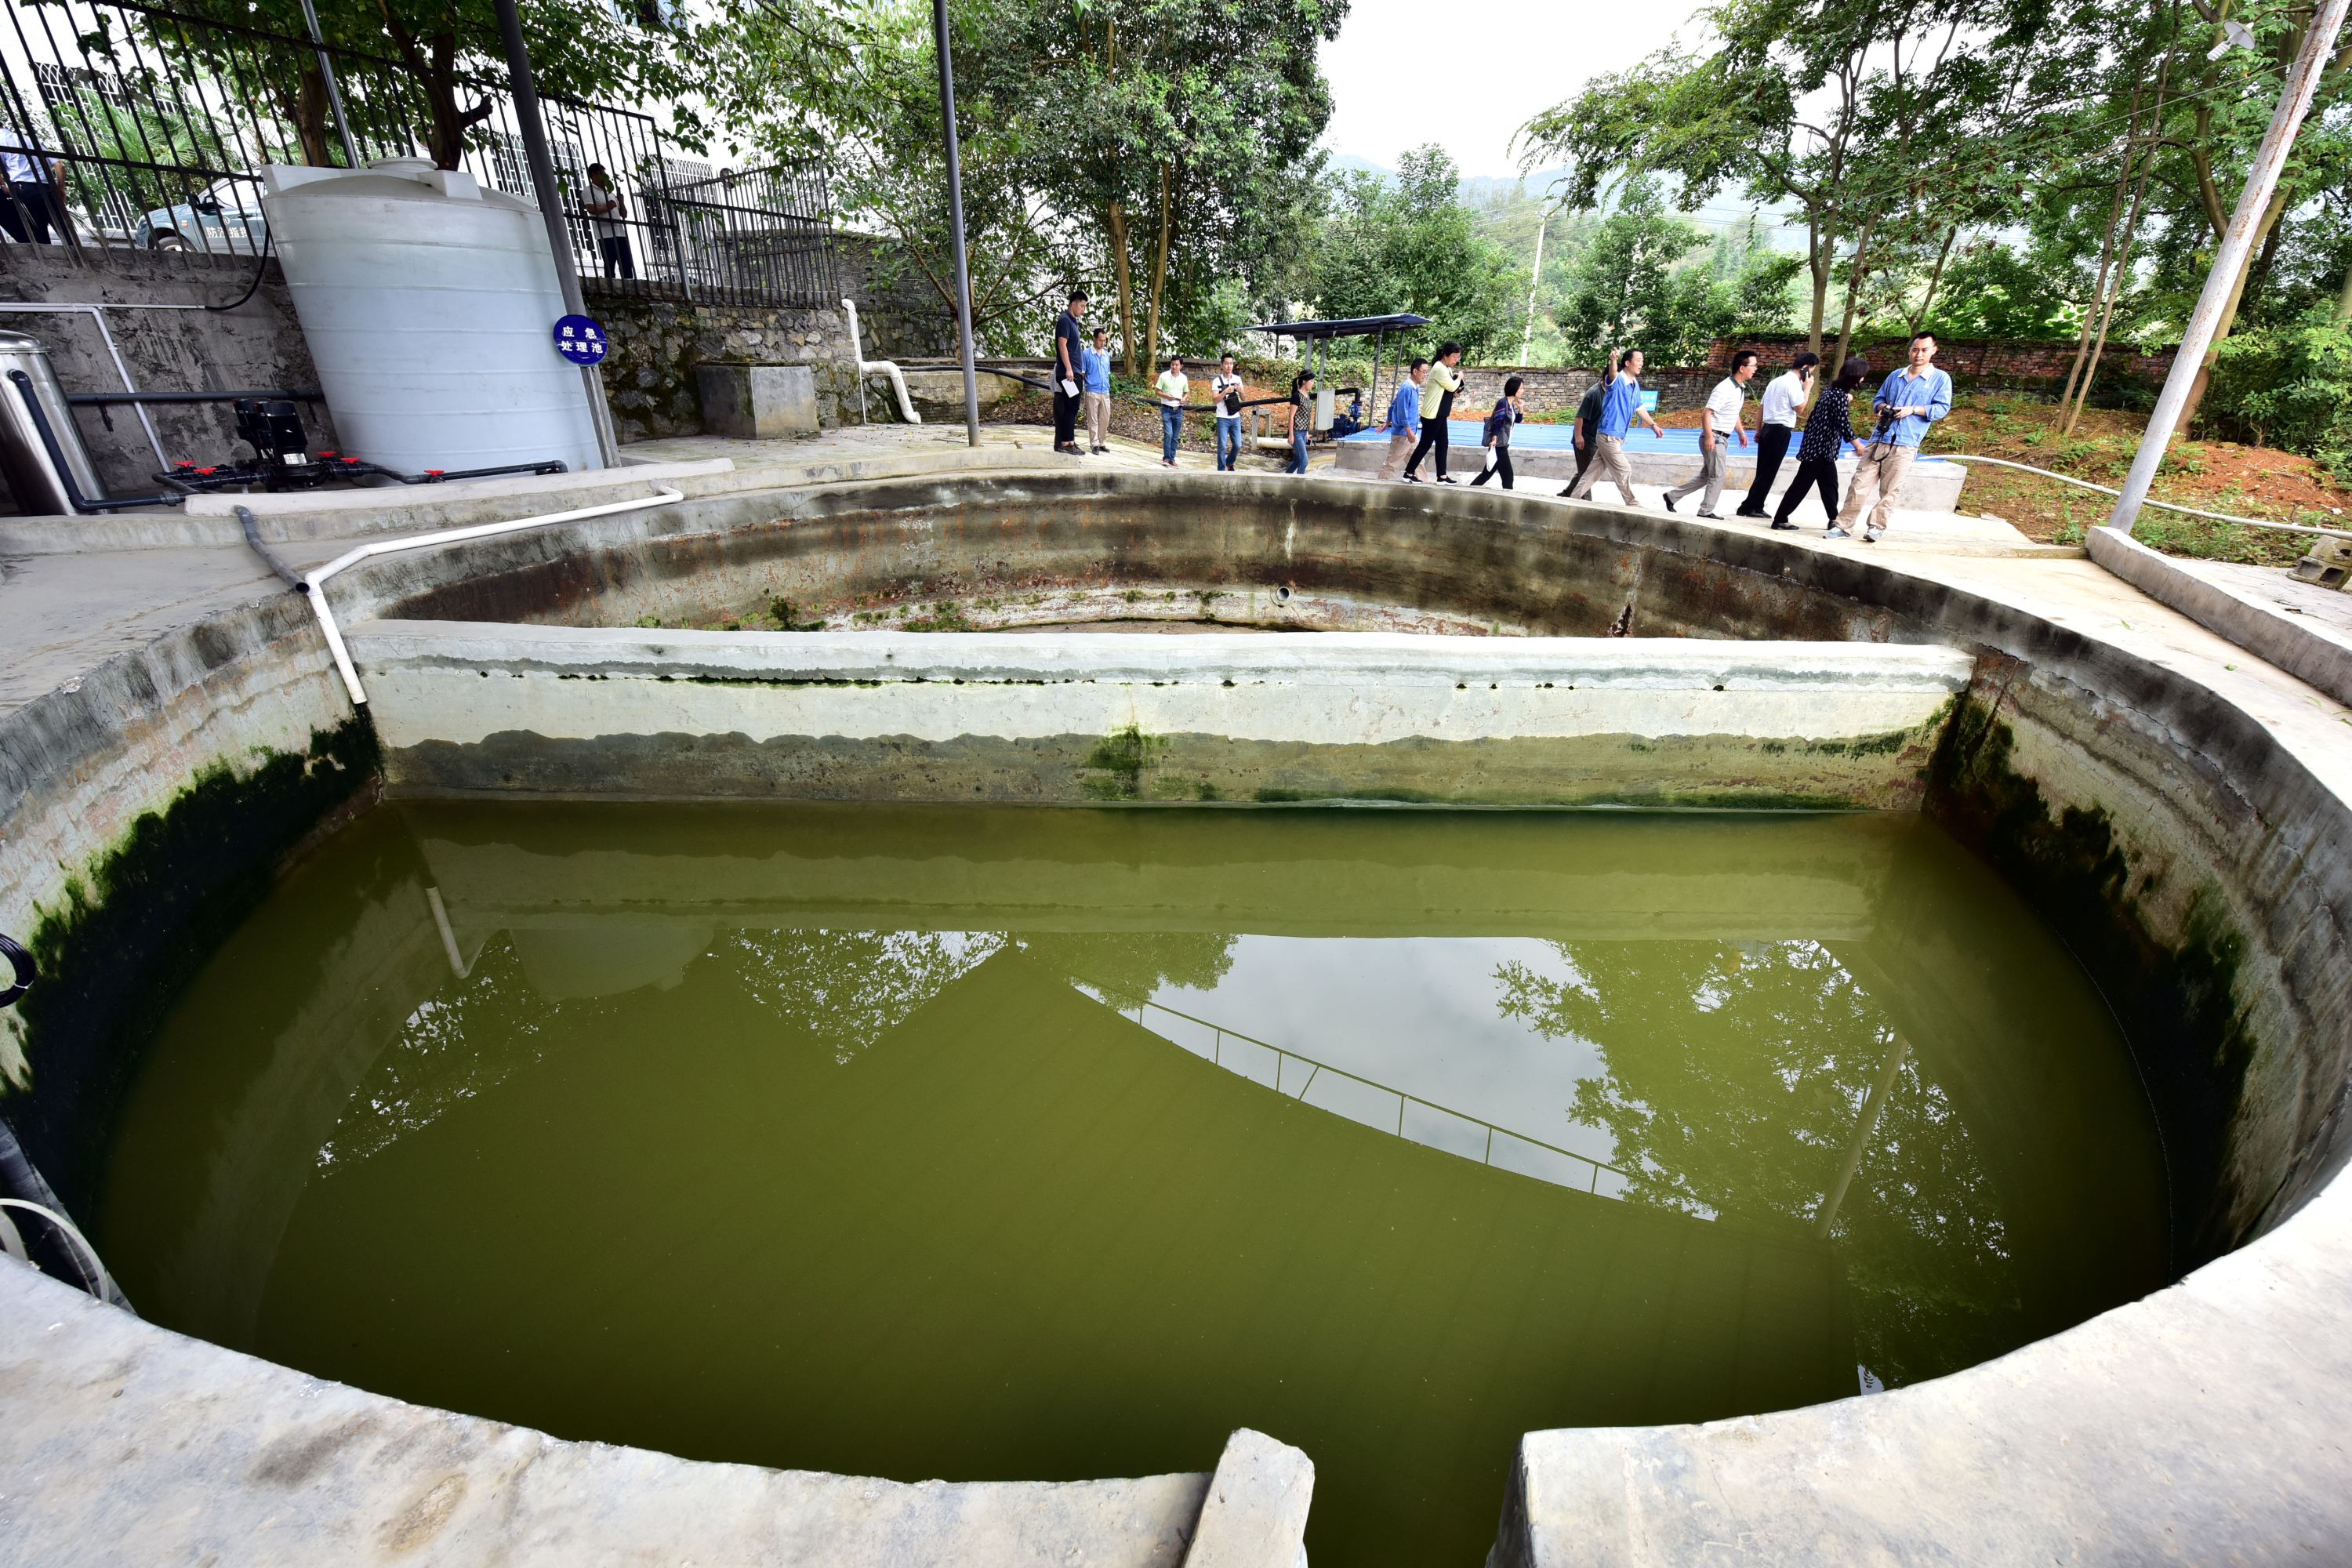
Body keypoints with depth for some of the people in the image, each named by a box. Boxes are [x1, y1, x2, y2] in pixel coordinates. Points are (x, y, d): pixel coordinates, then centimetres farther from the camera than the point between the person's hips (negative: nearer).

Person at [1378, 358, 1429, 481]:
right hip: (1403, 432, -10)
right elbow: (1402, 410, -21)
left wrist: (1388, 423, 23)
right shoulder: (1407, 387, -17)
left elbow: (1393, 404, 19)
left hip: (1411, 432, 10)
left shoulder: (1416, 387, 12)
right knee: (1393, 462, -3)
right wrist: (1408, 430, -22)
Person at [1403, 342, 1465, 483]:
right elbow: (1452, 387, -19)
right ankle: (1408, 473, 2)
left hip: (1440, 415, 10)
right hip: (1432, 415, -10)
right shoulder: (1439, 368, -17)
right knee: (1425, 445, -5)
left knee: (1442, 444, 8)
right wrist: (1459, 377, 0)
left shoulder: (1447, 369, 14)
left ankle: (1442, 476, 10)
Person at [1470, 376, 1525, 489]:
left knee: (1488, 472, 12)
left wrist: (1521, 408, 7)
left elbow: (1518, 420, 23)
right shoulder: (1503, 403, -13)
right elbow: (1497, 424, -18)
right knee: (1508, 475, -6)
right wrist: (1494, 441, -23)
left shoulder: (1511, 404, 13)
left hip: (1504, 444, 9)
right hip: (1498, 445, -9)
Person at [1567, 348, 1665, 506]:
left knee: (1595, 472, 11)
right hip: (1608, 435, -8)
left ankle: (1574, 499, 17)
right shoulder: (1617, 380, -12)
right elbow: (1613, 374, -37)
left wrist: (1653, 425, 22)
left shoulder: (1635, 385, 13)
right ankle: (1634, 506, 6)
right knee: (1624, 472, -4)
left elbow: (1639, 408, 23)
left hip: (1618, 437, 8)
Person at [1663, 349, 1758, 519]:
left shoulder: (1741, 388, 11)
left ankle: (1672, 496, 19)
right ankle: (1706, 511, 5)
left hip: (1721, 439, 9)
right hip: (1713, 437, -9)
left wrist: (1741, 433, 18)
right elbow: (1706, 413, -22)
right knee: (1718, 475, -4)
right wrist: (1709, 437, -27)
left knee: (1706, 476, 13)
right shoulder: (1724, 388, -18)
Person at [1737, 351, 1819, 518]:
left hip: (1768, 429, 9)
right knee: (1768, 473, -6)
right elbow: (1800, 408, -12)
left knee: (1763, 472, 9)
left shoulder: (1776, 381, 19)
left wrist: (1758, 432, 21)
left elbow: (1761, 408, 20)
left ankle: (1756, 508, 9)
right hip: (1781, 431, -9)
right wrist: (1807, 388, -3)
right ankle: (1749, 507, -7)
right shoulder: (1793, 382, -9)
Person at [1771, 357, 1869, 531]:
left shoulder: (1834, 391, 12)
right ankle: (1780, 519, 0)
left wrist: (1847, 404, 13)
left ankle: (1834, 520, 17)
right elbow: (1844, 425, -20)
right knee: (1801, 485, -4)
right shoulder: (1840, 396, -17)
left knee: (1830, 485, 11)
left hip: (1822, 447, 9)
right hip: (1819, 448, -9)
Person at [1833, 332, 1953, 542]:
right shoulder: (1896, 375, 17)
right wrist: (1883, 407, 0)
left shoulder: (1941, 379, 5)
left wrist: (1913, 409, -15)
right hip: (1879, 439, 3)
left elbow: (1942, 408, -2)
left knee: (1889, 490, -1)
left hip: (1905, 444, -3)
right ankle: (1844, 526, -2)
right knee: (1860, 483, -3)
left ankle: (1877, 526, 6)